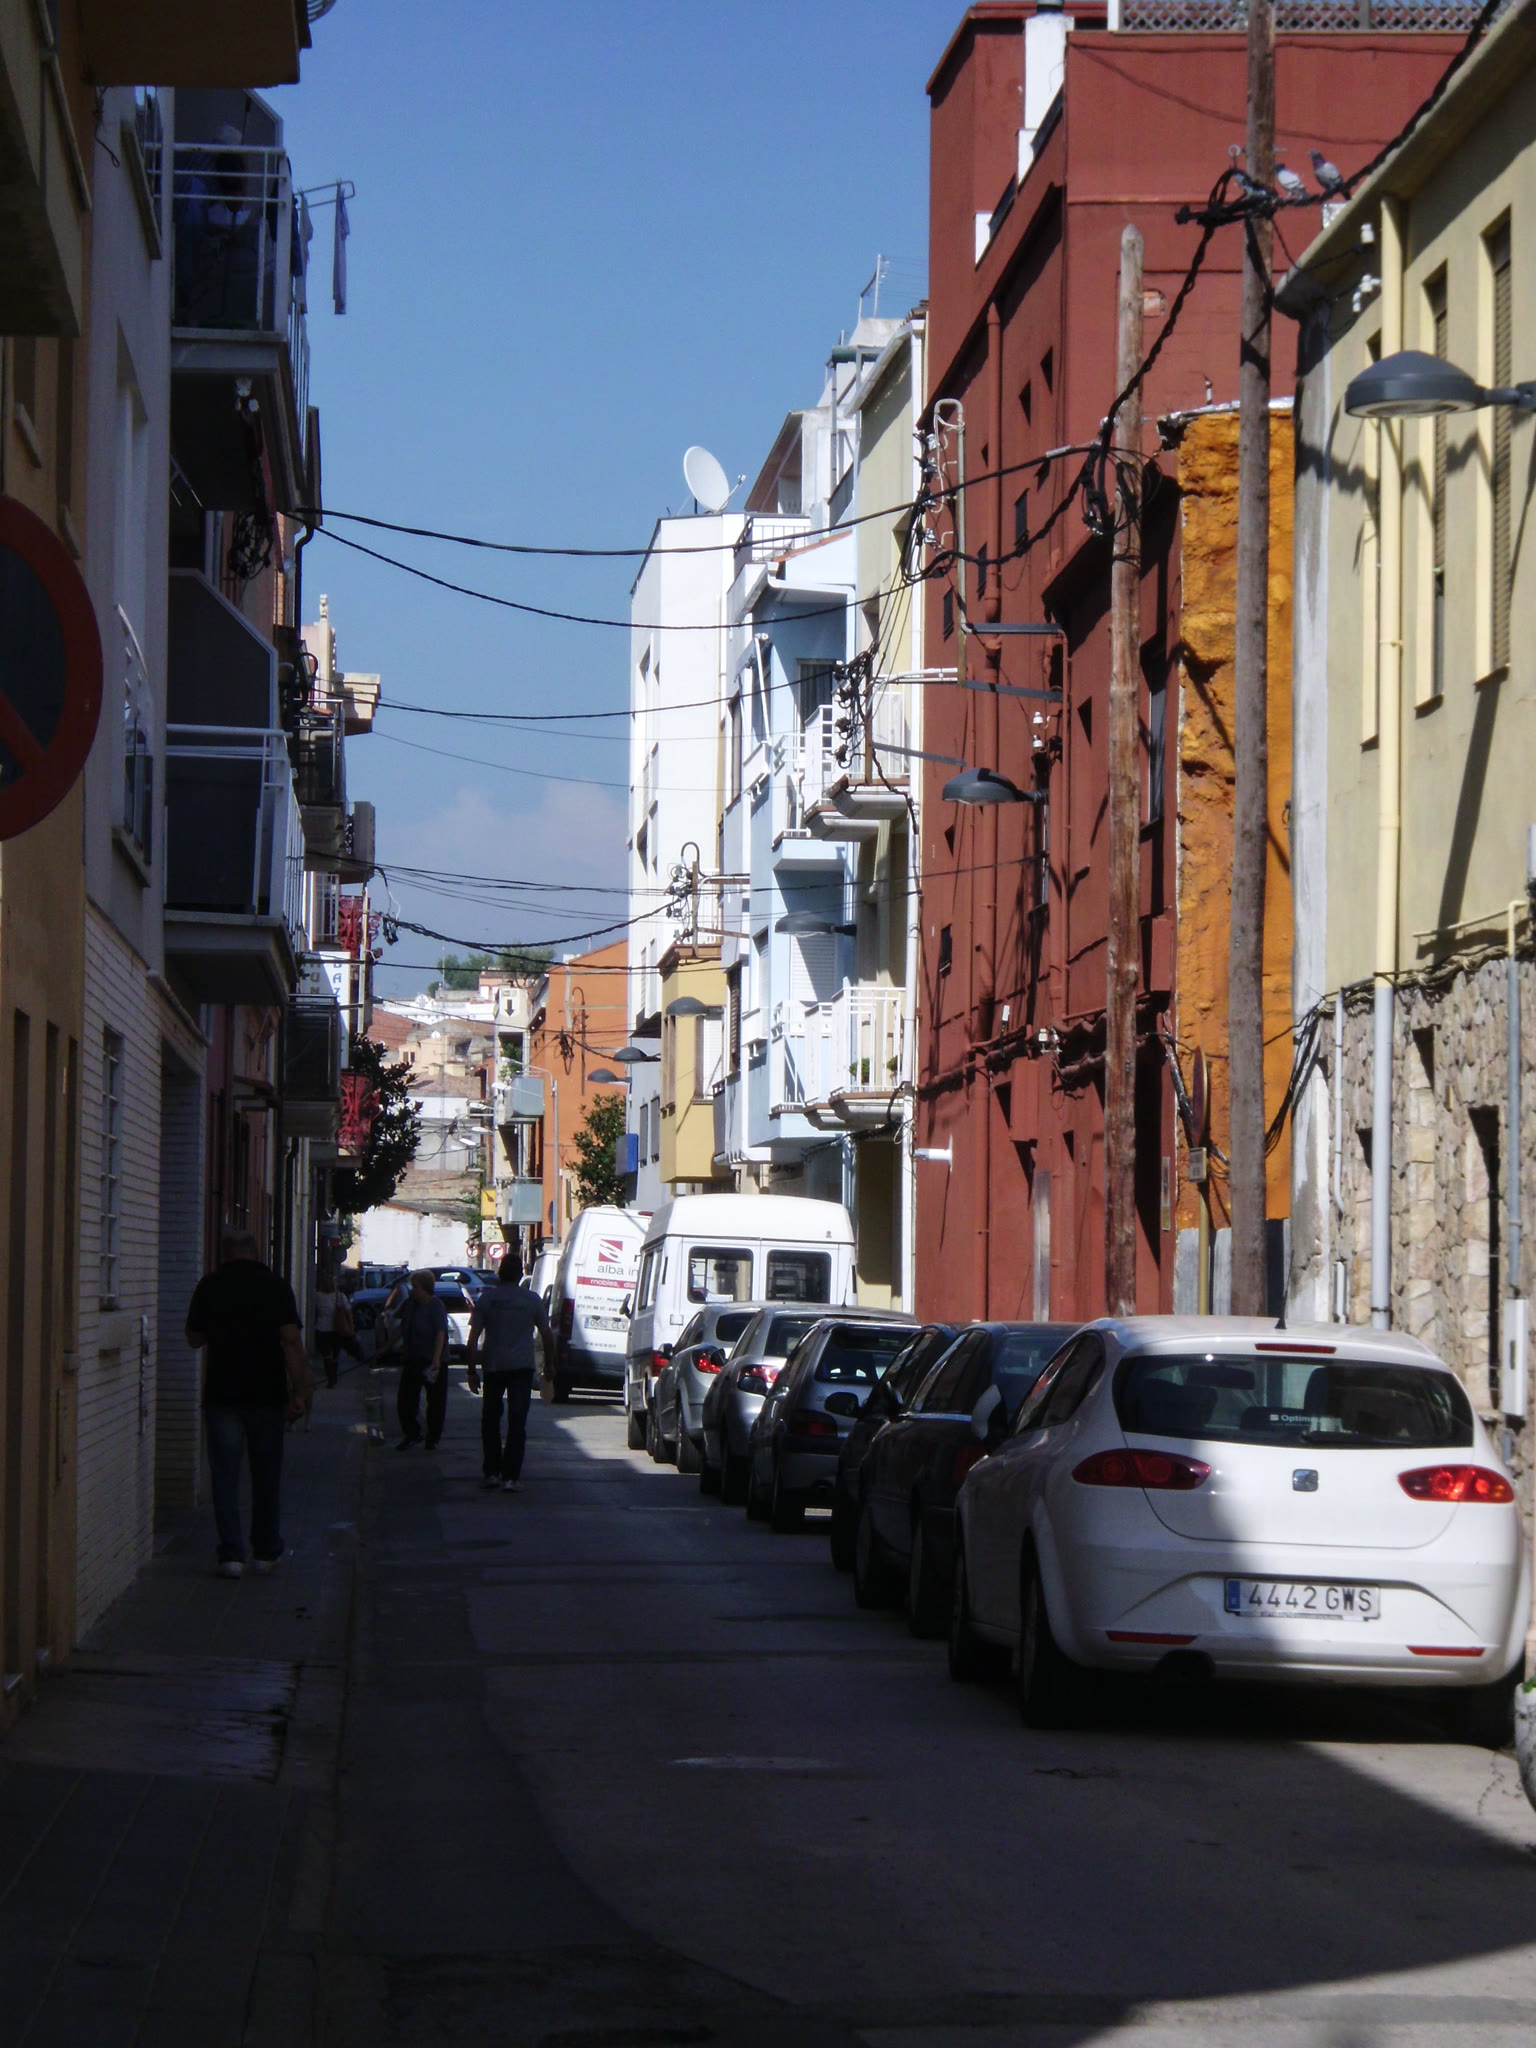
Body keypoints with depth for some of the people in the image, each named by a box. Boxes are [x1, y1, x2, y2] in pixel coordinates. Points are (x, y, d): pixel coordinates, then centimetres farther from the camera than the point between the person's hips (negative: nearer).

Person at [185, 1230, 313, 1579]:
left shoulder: (210, 1286, 1)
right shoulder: (276, 1286, -1)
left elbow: (194, 1338, 10)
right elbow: (291, 1340, -8)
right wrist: (298, 1392, -7)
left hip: (221, 1393, 0)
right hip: (267, 1393, 0)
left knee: (225, 1474, 1)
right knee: (267, 1475, 11)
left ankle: (232, 1554, -6)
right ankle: (265, 1552, 18)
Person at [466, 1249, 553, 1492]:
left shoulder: (486, 1299, 0)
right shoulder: (531, 1299, 1)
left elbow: (473, 1338, -2)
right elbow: (546, 1335, 5)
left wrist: (472, 1371, 3)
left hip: (494, 1367, 0)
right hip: (522, 1367, 0)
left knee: (490, 1419, 15)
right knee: (517, 1422, -1)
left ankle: (491, 1472, 15)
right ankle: (511, 1477, -7)